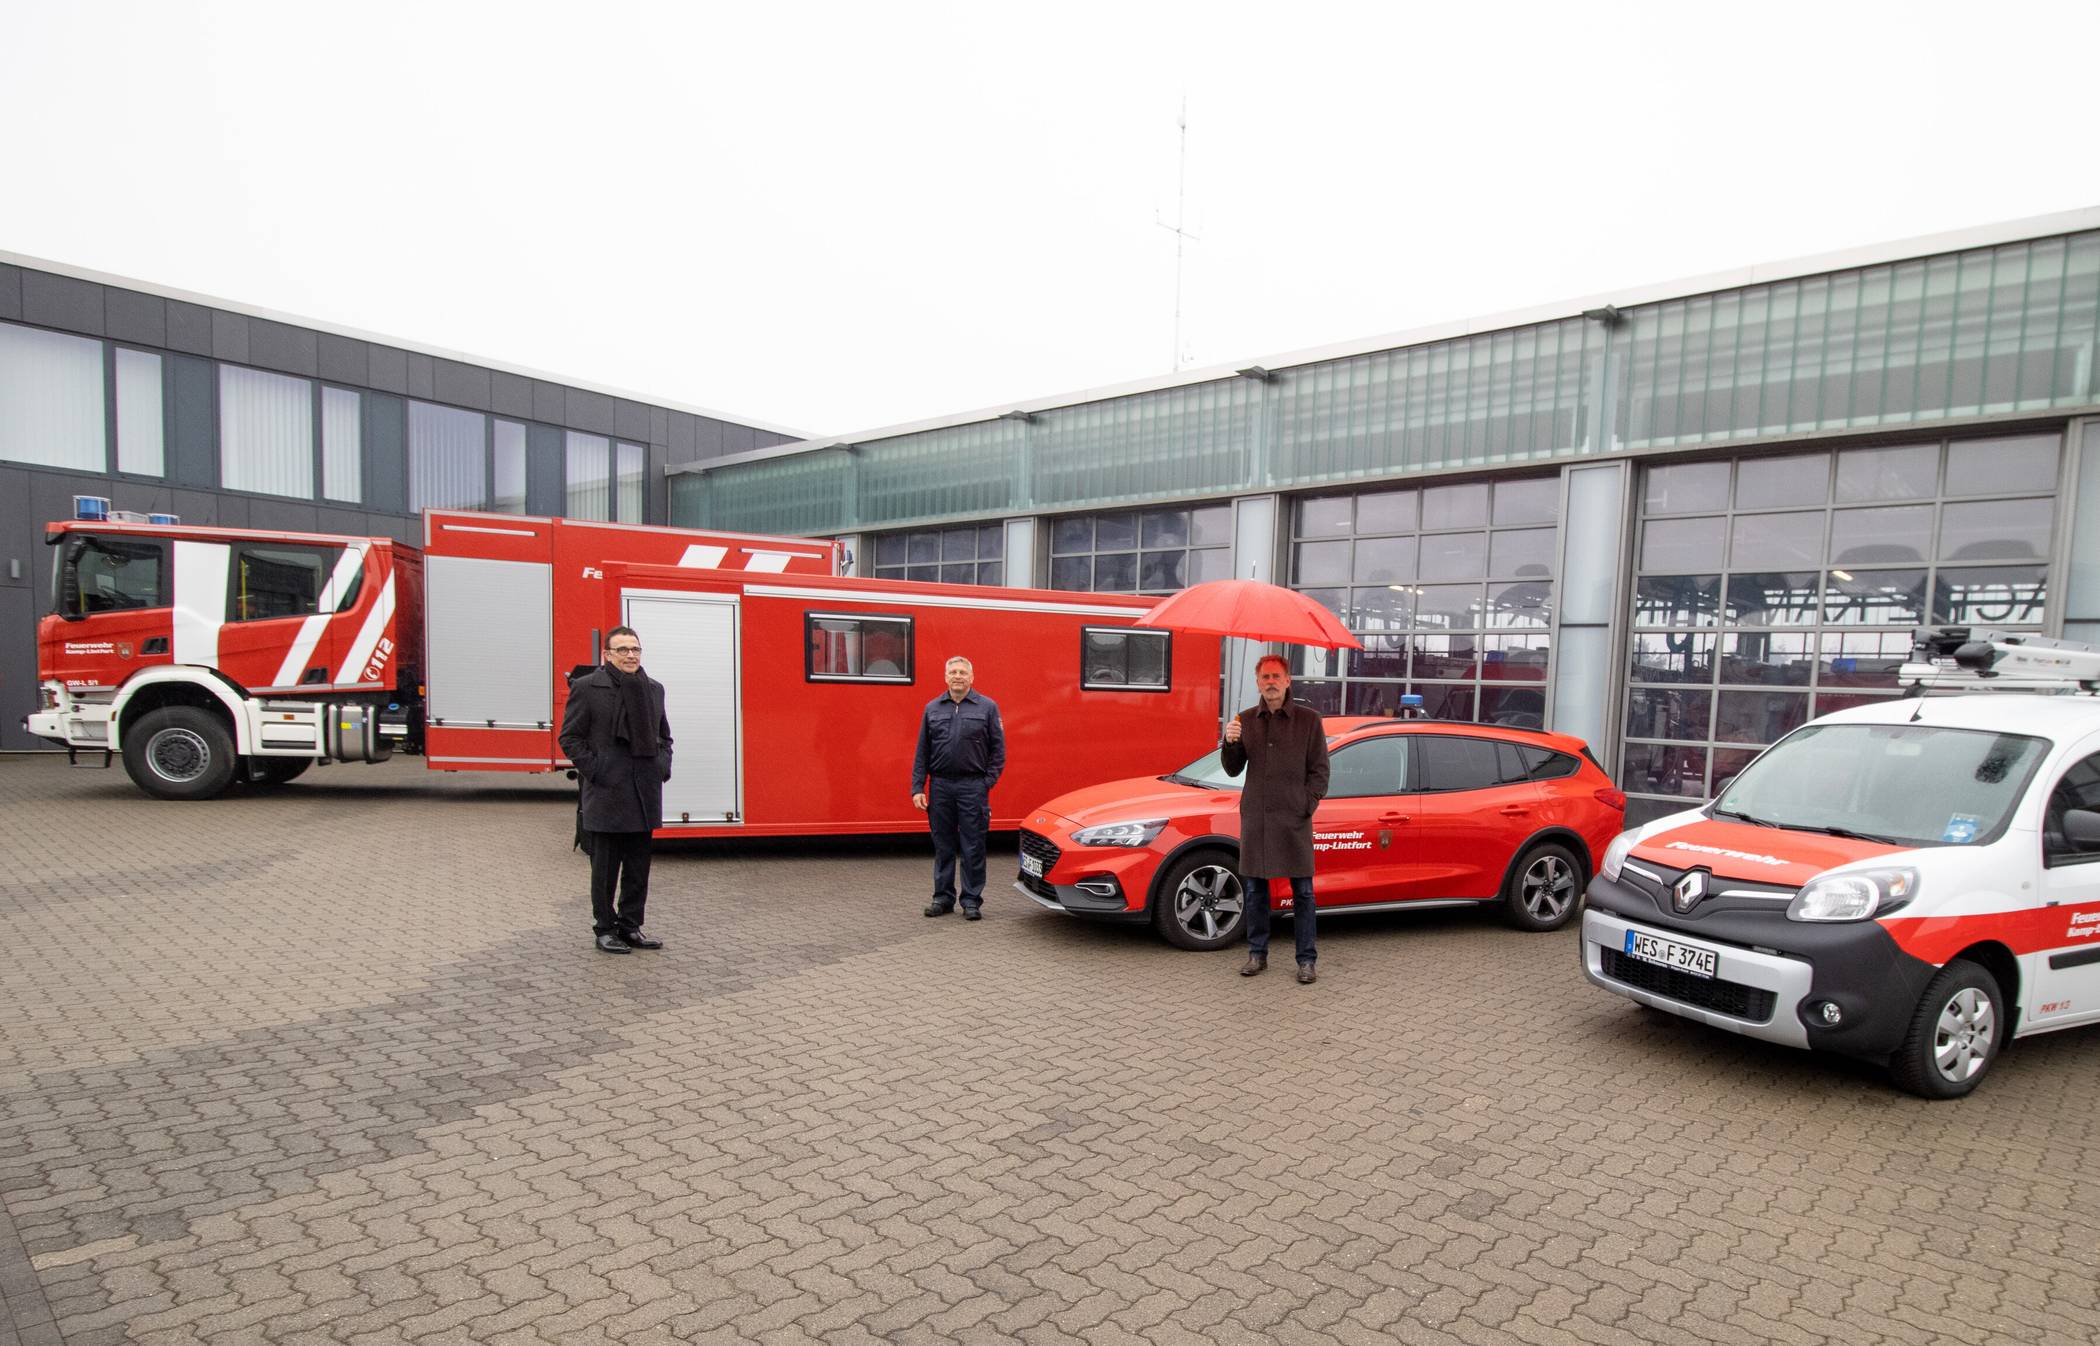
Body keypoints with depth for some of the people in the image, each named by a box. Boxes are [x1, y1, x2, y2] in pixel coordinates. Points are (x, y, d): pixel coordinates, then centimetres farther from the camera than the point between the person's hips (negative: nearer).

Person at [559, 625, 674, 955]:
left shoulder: (654, 689, 11)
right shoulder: (587, 688, -5)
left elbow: (664, 736, 20)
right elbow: (570, 737, -4)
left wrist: (663, 768, 6)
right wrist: (594, 772, -11)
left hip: (645, 794, 5)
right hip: (606, 794, -5)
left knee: (638, 865, 11)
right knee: (605, 866, 5)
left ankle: (631, 926, 22)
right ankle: (605, 930, 16)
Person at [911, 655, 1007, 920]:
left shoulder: (987, 707, 2)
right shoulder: (932, 708, 9)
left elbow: (998, 749, 2)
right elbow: (922, 752, 8)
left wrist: (988, 782, -6)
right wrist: (917, 788, 2)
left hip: (973, 786, -2)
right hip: (940, 786, 2)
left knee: (972, 848, 2)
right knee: (943, 846, 9)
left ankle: (972, 901, 10)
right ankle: (943, 898, 20)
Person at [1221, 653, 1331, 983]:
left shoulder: (1308, 719, 2)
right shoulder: (1245, 720, 9)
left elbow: (1319, 770, 2)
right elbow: (1234, 770, 11)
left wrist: (1307, 806, -8)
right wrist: (1230, 743, -8)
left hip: (1294, 819, -3)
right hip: (1254, 817, 3)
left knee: (1302, 891, 2)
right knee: (1253, 888, 8)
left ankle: (1307, 959, 11)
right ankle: (1257, 953, 21)